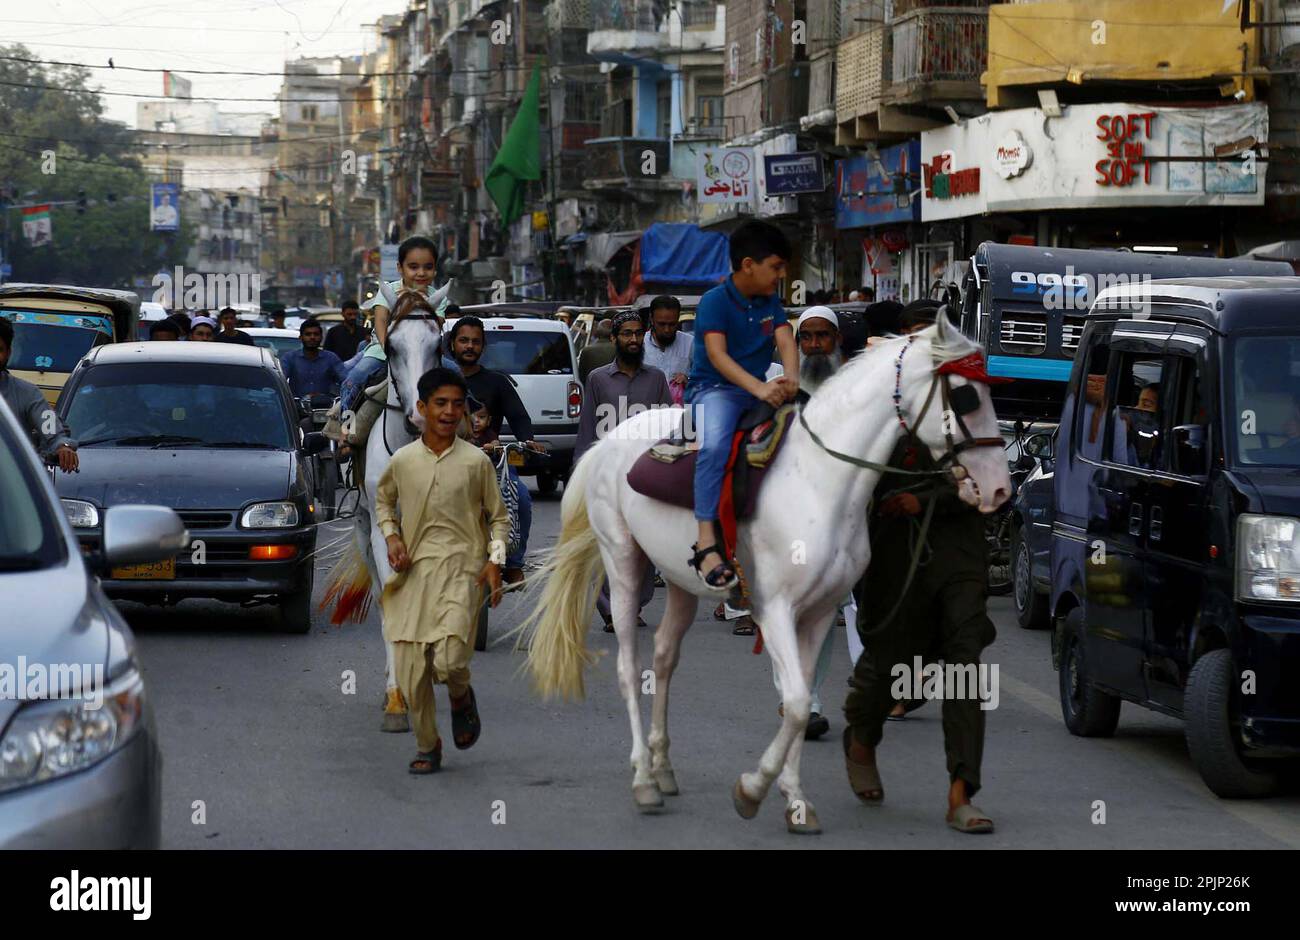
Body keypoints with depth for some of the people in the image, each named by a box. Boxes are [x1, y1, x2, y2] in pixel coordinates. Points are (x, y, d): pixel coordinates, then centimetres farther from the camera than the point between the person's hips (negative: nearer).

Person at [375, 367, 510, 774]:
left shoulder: (476, 461, 0)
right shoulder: (402, 460, 4)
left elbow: (498, 517, 9)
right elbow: (383, 499, 22)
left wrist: (495, 562, -3)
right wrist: (391, 537, 5)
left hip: (461, 570, -2)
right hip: (413, 572, 2)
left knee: (448, 660, -19)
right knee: (410, 671, 0)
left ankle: (462, 698, 17)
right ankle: (427, 747, 19)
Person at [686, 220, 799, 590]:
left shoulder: (771, 302, 12)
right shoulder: (714, 301, -9)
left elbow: (786, 341, -1)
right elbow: (717, 354, -21)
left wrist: (790, 379, -24)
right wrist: (757, 388, -34)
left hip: (759, 388, 8)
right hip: (714, 388, -8)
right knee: (715, 444, -36)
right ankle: (707, 543, -42)